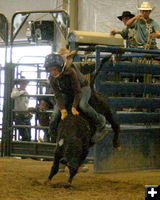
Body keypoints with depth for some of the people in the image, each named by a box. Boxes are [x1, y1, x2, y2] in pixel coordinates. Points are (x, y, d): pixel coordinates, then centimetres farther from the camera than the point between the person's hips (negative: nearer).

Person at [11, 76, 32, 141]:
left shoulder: (27, 93, 18)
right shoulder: (16, 90, -2)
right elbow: (13, 95, -26)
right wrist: (22, 92, -20)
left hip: (26, 116, 6)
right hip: (19, 116, -6)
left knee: (28, 137, 3)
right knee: (25, 136, -15)